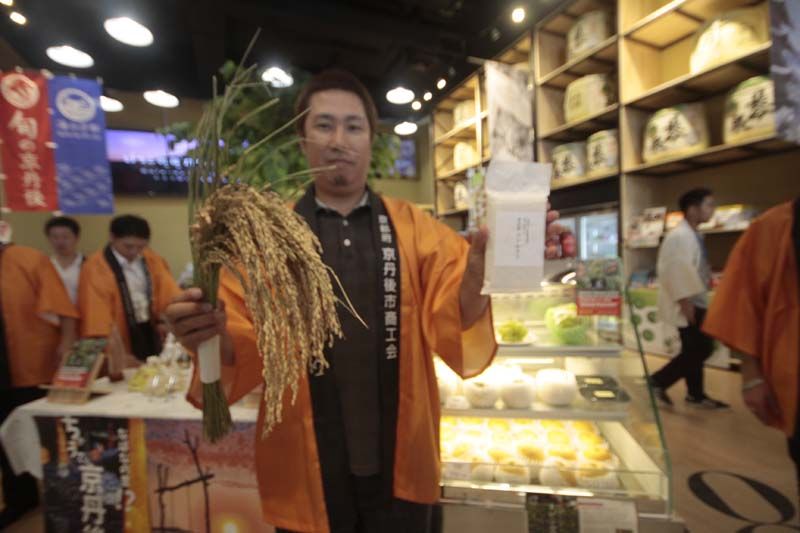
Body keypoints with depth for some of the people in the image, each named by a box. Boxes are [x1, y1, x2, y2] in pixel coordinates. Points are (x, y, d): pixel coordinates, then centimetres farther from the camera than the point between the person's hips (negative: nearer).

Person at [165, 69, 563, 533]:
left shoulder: (414, 227, -2)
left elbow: (453, 322, -12)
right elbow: (247, 349, -6)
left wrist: (476, 278, -33)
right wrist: (214, 336, -28)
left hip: (400, 463, 1)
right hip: (305, 468, 1)